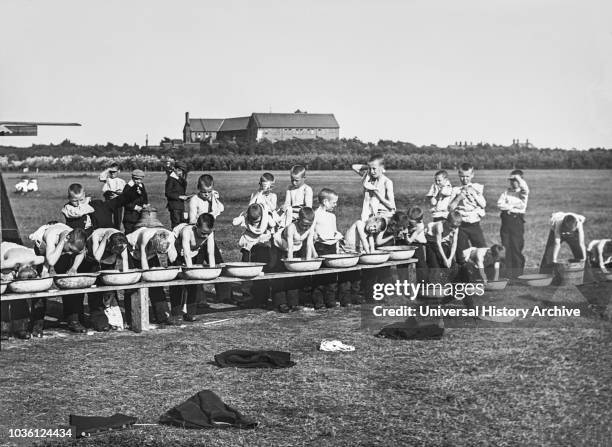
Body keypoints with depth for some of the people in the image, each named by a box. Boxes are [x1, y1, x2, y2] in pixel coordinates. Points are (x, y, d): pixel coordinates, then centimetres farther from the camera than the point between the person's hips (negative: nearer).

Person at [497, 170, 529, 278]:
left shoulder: (523, 192, 4)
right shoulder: (507, 192, 14)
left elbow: (525, 189, -21)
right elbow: (500, 204, 3)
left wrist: (517, 177, -12)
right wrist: (513, 206, -7)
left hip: (517, 221, -3)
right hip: (506, 220, 3)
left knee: (517, 247, -5)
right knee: (506, 247, 1)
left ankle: (518, 274, 2)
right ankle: (507, 274, 5)